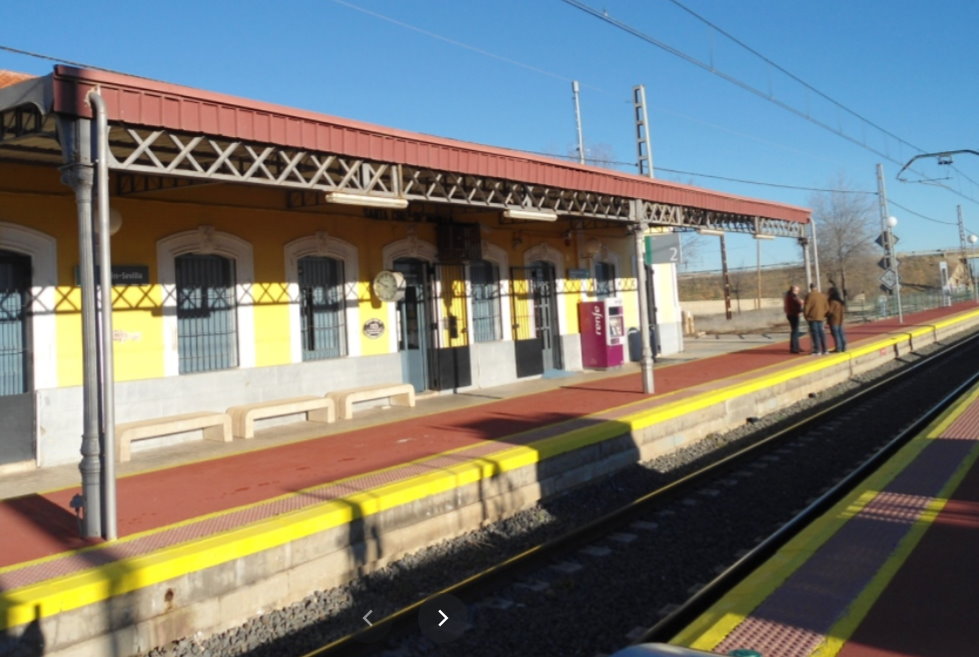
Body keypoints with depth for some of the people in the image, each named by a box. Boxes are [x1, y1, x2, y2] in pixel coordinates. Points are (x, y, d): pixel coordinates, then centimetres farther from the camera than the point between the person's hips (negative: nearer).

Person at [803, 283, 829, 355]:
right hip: (821, 317, 5)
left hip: (812, 317, -5)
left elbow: (806, 307, -12)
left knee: (815, 333, -3)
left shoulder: (809, 296, -11)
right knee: (821, 333, 12)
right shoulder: (823, 296, 7)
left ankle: (817, 350, -4)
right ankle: (824, 350, 16)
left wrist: (805, 315, 1)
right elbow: (827, 307, 10)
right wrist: (823, 315, 20)